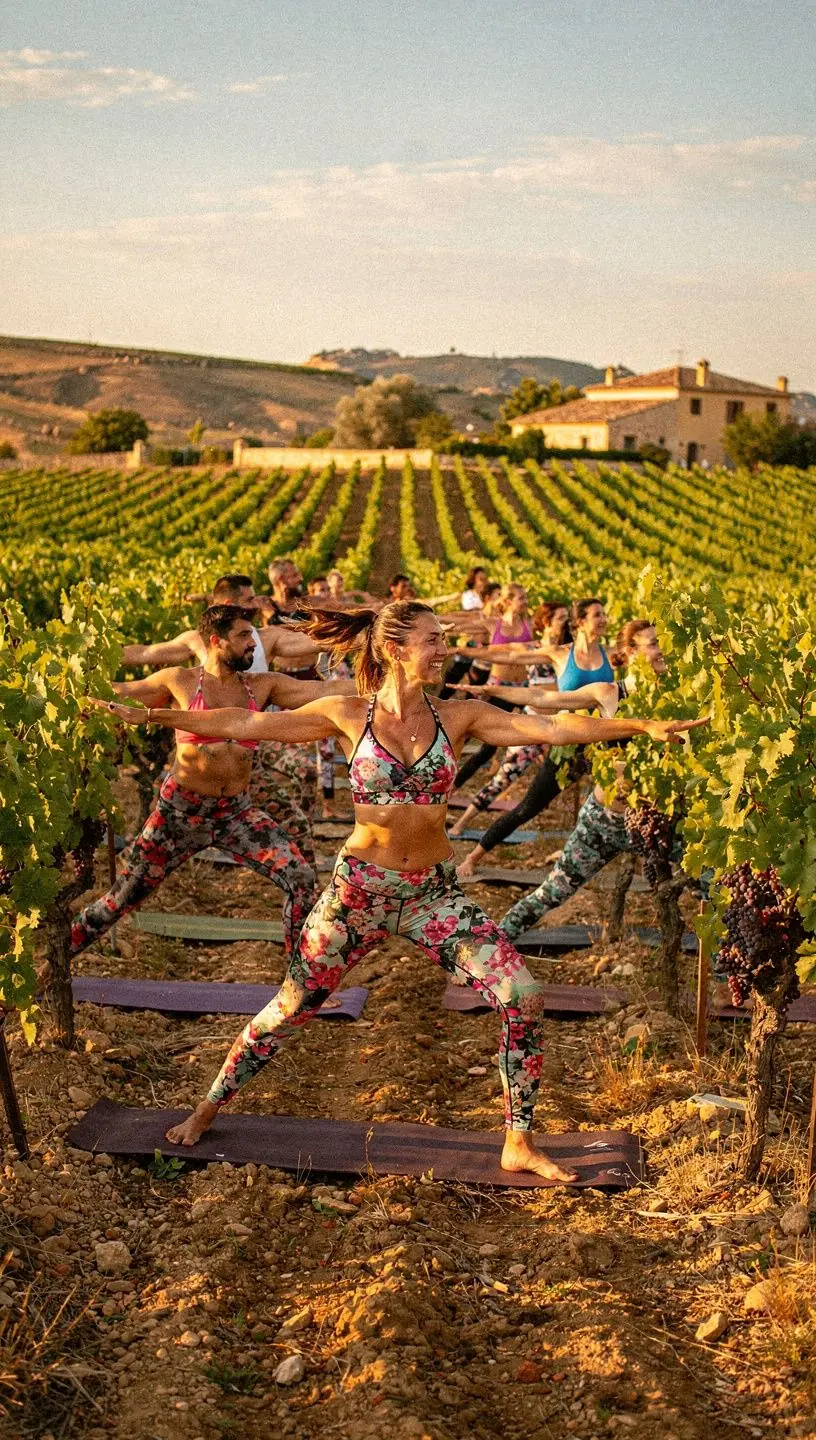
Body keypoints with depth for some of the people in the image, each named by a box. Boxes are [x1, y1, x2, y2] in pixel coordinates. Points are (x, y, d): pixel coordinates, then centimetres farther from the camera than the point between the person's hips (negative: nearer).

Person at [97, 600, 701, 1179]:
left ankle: (520, 1144, 7)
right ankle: (208, 1108, 33)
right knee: (291, 1008, 8)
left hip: (436, 892, 2)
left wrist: (643, 726, -15)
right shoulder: (349, 715, -6)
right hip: (359, 887, -2)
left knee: (523, 997, -11)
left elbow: (552, 728, -8)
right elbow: (243, 724, -4)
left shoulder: (458, 716, -2)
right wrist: (150, 714, -6)